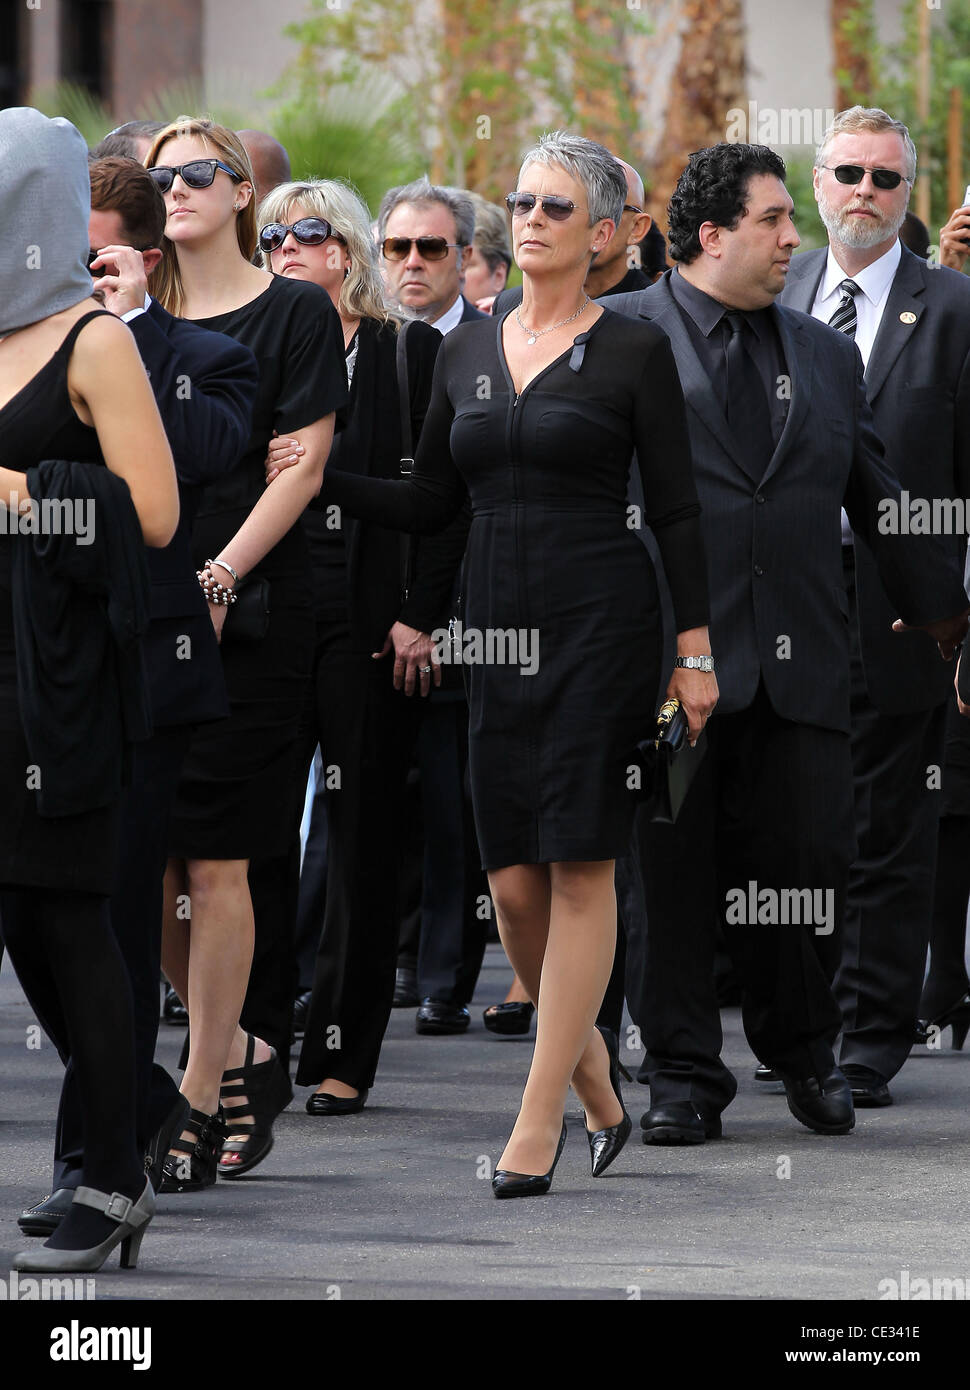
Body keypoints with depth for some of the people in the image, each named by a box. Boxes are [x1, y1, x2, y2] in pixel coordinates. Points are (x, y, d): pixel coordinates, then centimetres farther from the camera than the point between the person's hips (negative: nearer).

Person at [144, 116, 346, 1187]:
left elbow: (302, 467, -6)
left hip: (246, 614, -4)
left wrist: (218, 578, -15)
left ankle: (203, 1100, 0)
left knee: (215, 860, -6)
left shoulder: (293, 313, 1)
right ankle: (242, 1056, 18)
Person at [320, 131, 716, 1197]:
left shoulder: (633, 352, -2)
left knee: (579, 869, -6)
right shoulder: (466, 352, 12)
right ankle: (593, 1071, 24)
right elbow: (432, 503, 15)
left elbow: (675, 510, -1)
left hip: (601, 623, -5)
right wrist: (320, 479, 2)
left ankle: (539, 1117, -3)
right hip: (496, 626, 5)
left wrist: (696, 652, -6)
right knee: (513, 881, 2)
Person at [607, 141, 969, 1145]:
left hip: (799, 661, 3)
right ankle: (683, 1072, 12)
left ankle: (803, 1049, 22)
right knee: (674, 868, 1)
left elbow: (879, 498, 21)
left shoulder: (825, 357, 16)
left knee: (809, 862, 1)